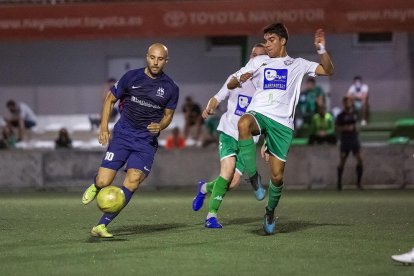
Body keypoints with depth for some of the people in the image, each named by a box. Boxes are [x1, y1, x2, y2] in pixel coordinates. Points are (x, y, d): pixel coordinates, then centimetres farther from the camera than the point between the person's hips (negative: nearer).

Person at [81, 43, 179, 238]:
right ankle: (96, 186, 30)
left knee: (132, 182, -20)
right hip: (122, 135, 0)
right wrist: (104, 127, -1)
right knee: (103, 182, -11)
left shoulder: (171, 88, 1)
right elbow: (110, 99, 9)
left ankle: (101, 226, -15)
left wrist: (160, 126, -9)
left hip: (146, 142, 0)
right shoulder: (131, 77, -1)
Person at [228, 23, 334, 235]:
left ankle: (270, 212, 26)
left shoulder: (297, 64, 16)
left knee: (277, 176, -2)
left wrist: (321, 50, -8)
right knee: (243, 123, -39)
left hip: (282, 123, 0)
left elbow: (328, 70, 9)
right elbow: (230, 85, 17)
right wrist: (240, 79, -6)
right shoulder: (258, 62, 19)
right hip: (258, 113, 0)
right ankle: (254, 178, -29)